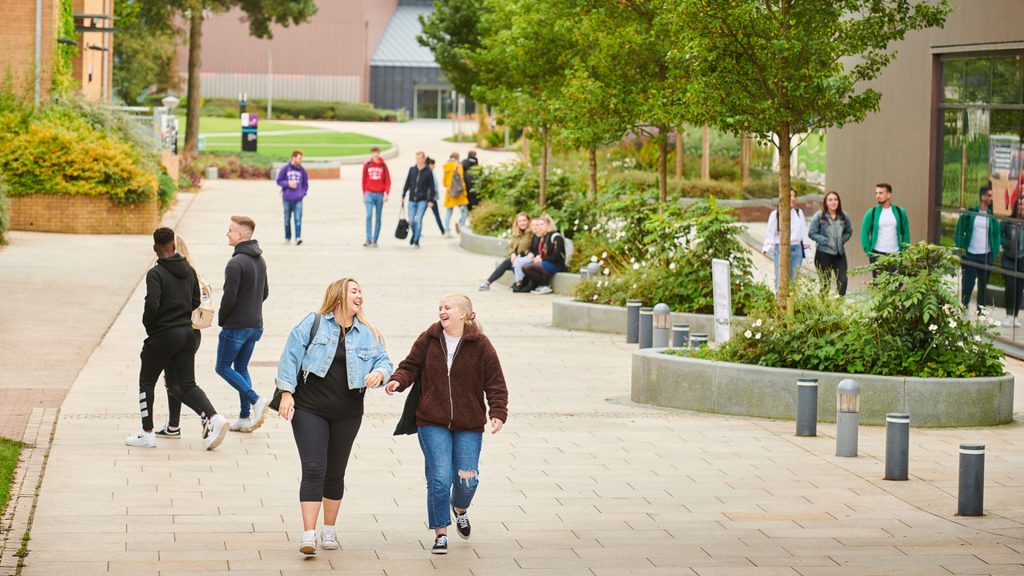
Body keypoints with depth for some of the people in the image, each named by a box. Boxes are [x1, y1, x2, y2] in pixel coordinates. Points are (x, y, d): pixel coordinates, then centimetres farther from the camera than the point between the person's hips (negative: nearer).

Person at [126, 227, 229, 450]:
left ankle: (147, 434, 14)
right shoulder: (189, 270, 7)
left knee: (146, 383, 11)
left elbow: (152, 305, -23)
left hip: (162, 336, -6)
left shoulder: (156, 273, -14)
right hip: (187, 334, 6)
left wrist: (148, 324, -5)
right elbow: (195, 302, 13)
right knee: (186, 384, 9)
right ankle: (213, 418, -13)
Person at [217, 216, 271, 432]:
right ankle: (245, 418, 13)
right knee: (241, 368, 16)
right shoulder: (260, 260, 9)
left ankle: (256, 400, -11)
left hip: (235, 326, -8)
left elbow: (229, 297, -21)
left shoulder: (236, 263, -20)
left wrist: (221, 319, -6)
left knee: (223, 367, 4)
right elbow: (265, 292, 17)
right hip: (255, 325, 8)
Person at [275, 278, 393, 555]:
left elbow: (384, 360, 12)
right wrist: (287, 393, -9)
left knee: (335, 472, 12)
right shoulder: (313, 323, -1)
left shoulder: (368, 333, 10)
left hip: (347, 414, 4)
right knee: (313, 470, -12)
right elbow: (291, 357, -3)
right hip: (309, 410, -4)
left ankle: (329, 531, 25)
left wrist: (379, 373, -12)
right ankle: (308, 534, -14)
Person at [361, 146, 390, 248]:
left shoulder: (383, 166, 4)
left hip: (380, 194, 1)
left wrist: (386, 193, -9)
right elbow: (364, 180, 10)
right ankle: (368, 239, -14)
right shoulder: (367, 165, 5)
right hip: (369, 193, -1)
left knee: (378, 218, 4)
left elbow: (388, 180, 1)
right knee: (369, 215, -14)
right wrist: (364, 194, 9)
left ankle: (375, 240, 9)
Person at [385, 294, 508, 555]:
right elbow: (411, 365, 5)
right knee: (439, 479, -8)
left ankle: (460, 508, 38)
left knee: (467, 480, 1)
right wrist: (398, 380, -17)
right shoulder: (428, 340, 1)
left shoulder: (480, 345, -3)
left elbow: (495, 382, -2)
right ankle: (440, 534, 6)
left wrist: (498, 412, -13)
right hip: (433, 423, 0)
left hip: (468, 425, 0)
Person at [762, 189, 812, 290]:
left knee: (794, 278, 5)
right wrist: (766, 247, -11)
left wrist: (806, 243, 6)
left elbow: (803, 229, 13)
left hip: (796, 248, 3)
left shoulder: (799, 212, 9)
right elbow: (770, 232, 0)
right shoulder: (775, 214, 0)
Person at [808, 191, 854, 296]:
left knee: (843, 281, -6)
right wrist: (826, 241, -13)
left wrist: (842, 240, 0)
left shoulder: (843, 216, 5)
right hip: (823, 254, -3)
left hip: (840, 254, 3)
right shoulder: (819, 216, -6)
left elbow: (849, 232, 18)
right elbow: (812, 233, -6)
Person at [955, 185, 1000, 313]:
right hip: (970, 255, -2)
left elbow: (997, 234, 8)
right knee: (967, 284, -2)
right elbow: (960, 232, 1)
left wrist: (994, 252, -1)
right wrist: (960, 250, -5)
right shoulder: (970, 213, -2)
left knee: (983, 286, 10)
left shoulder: (992, 215, 3)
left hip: (986, 256, 2)